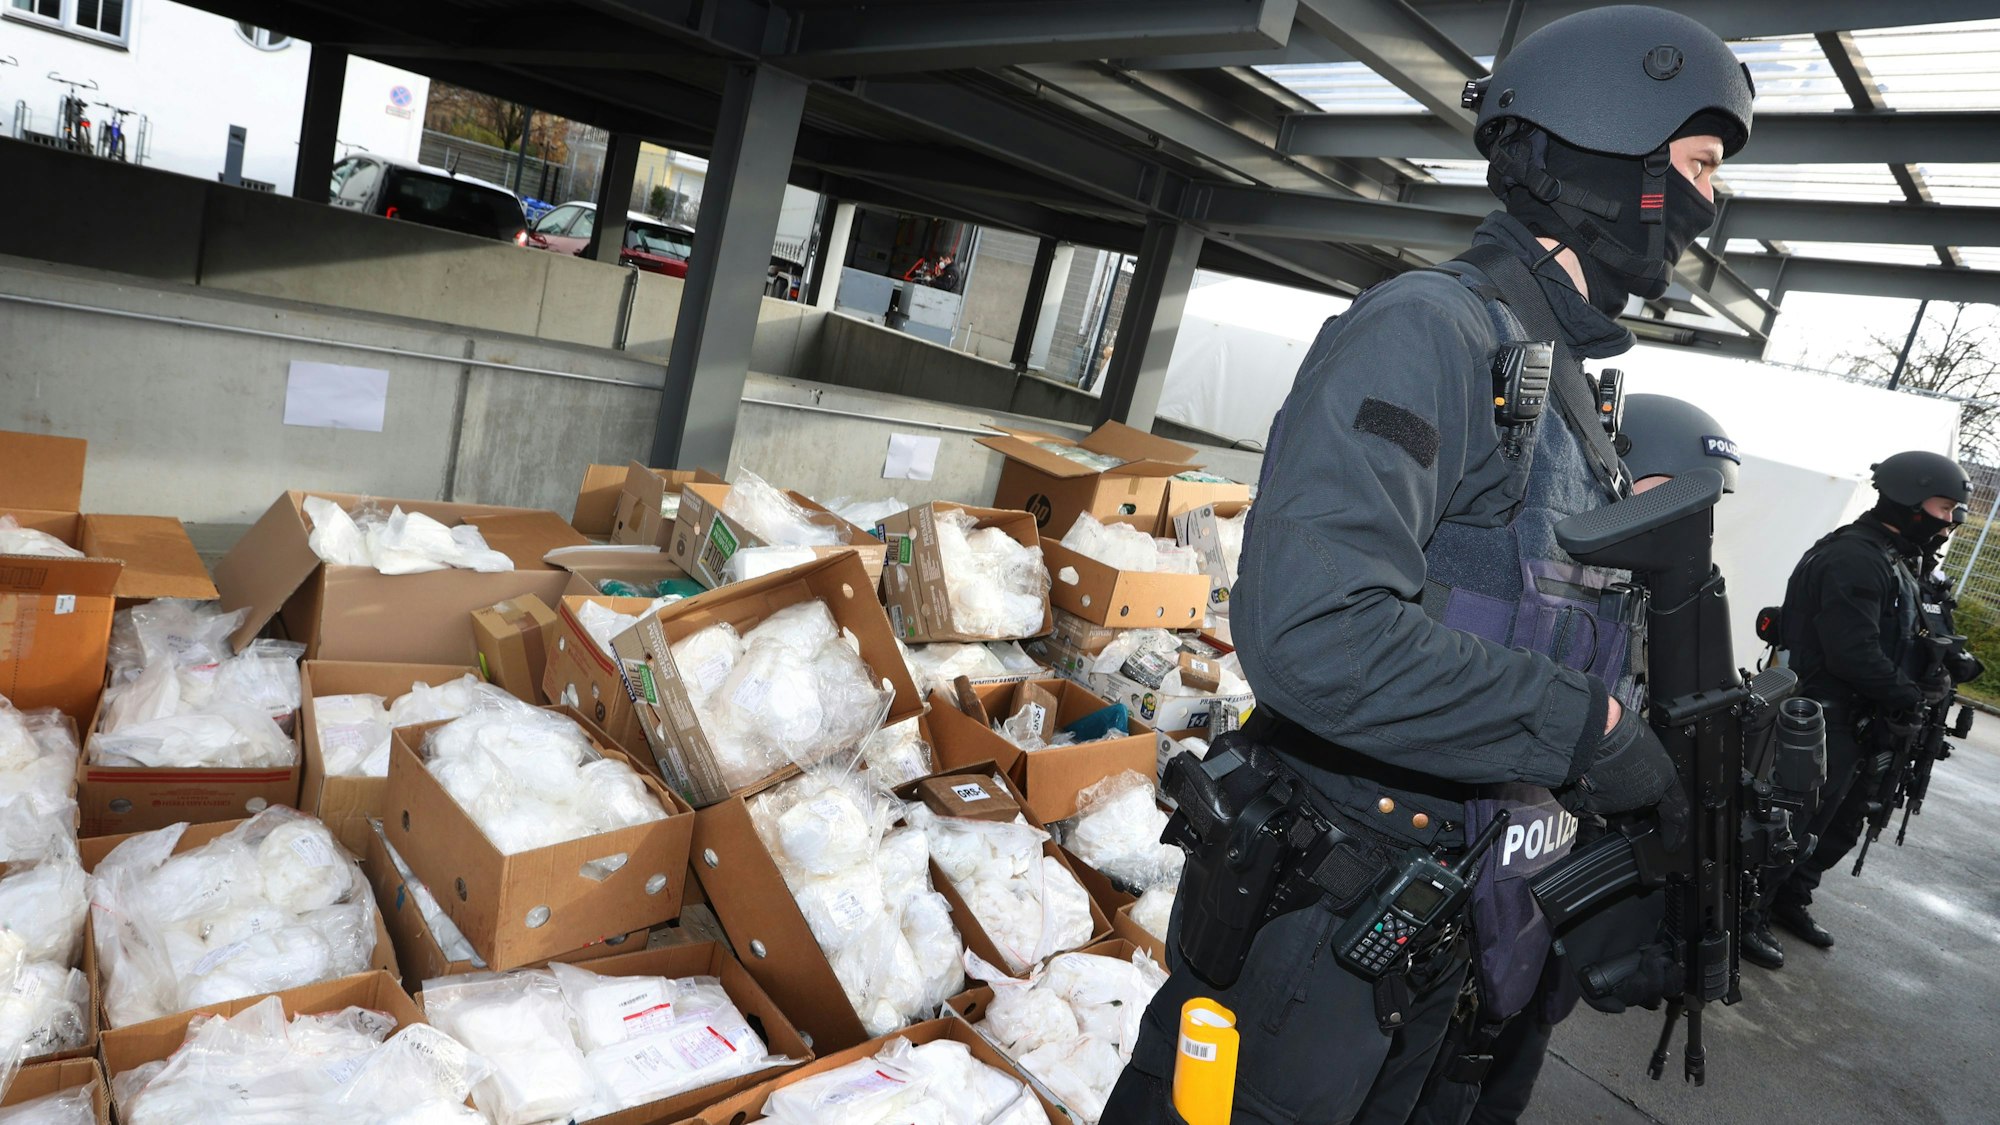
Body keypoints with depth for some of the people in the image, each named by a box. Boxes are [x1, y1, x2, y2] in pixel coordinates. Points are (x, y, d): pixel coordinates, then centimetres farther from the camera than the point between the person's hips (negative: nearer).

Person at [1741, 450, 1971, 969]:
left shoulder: (1897, 560, 15)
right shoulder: (1855, 557, -20)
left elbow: (1897, 641, 17)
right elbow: (1853, 652, -27)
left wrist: (1933, 674, -2)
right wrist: (1911, 697, -17)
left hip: (1858, 726, 11)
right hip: (1825, 722, -11)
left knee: (1842, 824, 21)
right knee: (1797, 824, -1)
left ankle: (1791, 900, 36)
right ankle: (1748, 917, 12)